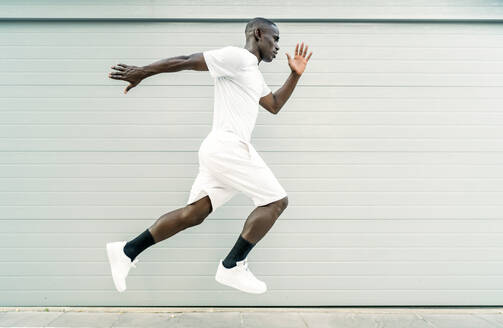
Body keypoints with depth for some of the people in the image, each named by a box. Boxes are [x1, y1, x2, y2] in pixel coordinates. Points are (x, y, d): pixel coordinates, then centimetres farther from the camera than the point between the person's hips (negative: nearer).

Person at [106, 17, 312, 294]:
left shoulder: (254, 74, 26)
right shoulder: (236, 56, -5)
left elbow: (274, 105, 33)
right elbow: (186, 61, -7)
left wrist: (295, 75, 24)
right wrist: (142, 72, -4)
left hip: (219, 149, 10)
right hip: (228, 145, -10)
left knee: (193, 214, 8)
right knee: (276, 201, -3)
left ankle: (127, 251, 13)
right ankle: (232, 267, 1)